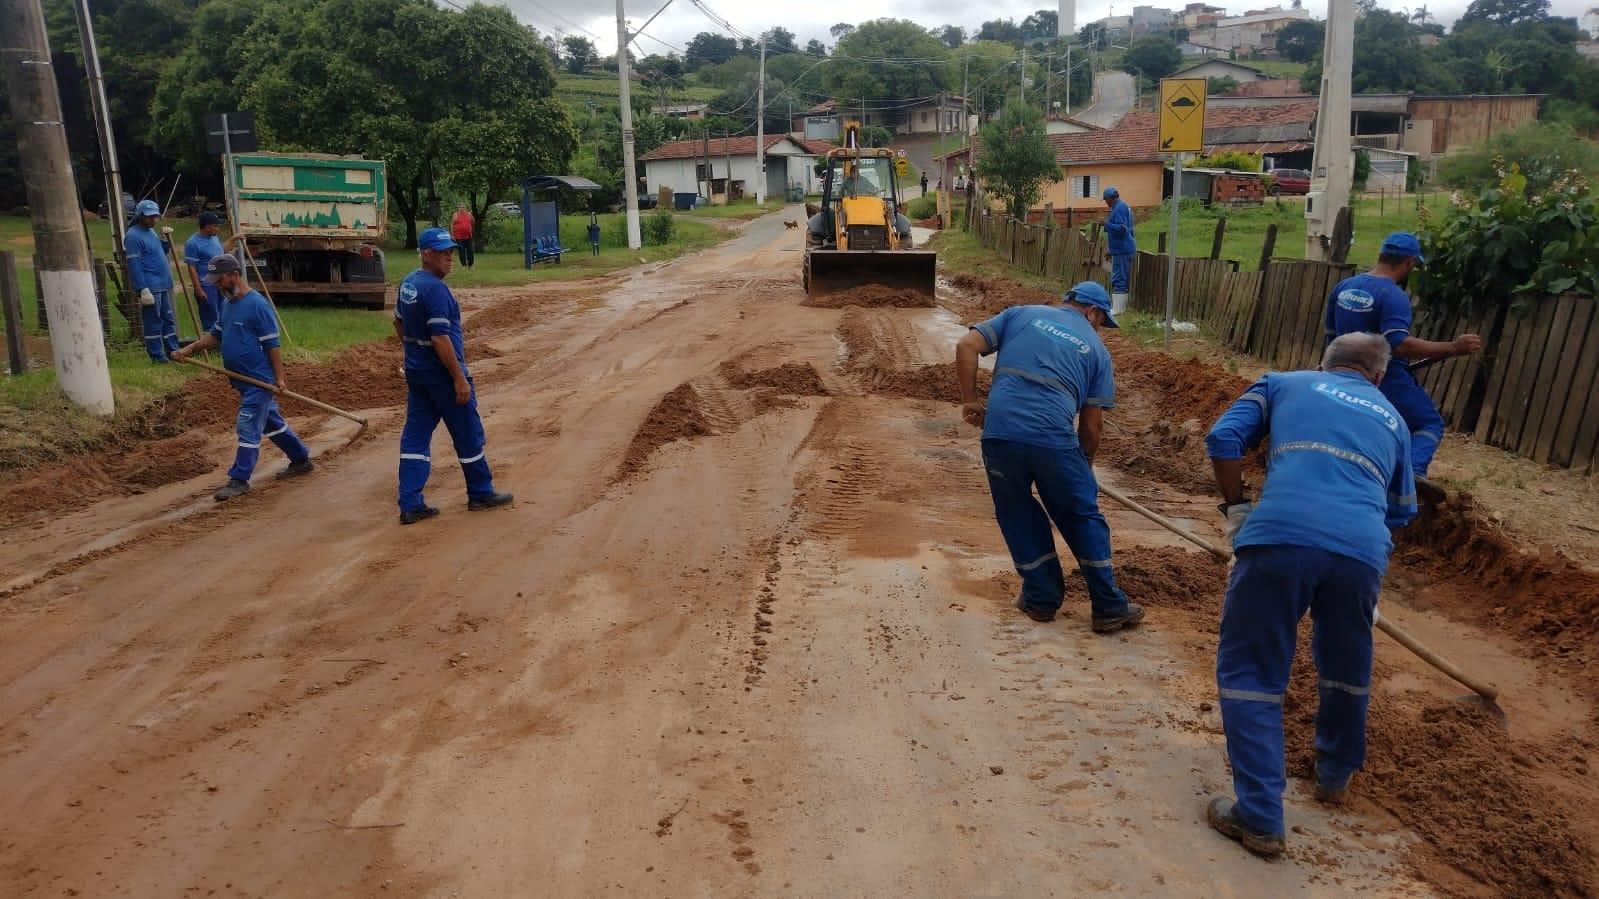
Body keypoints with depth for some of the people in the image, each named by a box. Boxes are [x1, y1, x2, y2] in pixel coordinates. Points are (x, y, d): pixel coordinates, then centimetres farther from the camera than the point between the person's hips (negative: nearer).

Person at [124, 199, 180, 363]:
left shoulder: (151, 231, 15)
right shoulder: (133, 236, -13)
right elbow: (134, 265, -18)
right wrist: (143, 289, -23)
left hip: (163, 285, 9)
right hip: (150, 287, -9)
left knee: (169, 319, 14)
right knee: (153, 323, -3)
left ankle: (173, 351, 21)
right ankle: (157, 356, 2)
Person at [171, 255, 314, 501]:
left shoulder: (257, 305, -18)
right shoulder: (226, 304, 9)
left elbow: (272, 344, -18)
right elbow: (215, 335, 17)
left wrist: (279, 378, -19)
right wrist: (190, 349, 2)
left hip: (260, 380, -9)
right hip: (243, 380, 9)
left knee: (248, 429, -7)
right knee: (272, 423, 18)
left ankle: (239, 480, -2)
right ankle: (301, 460, 31)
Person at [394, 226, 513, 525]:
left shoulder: (407, 283, 9)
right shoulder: (435, 289, -20)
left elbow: (399, 323, 21)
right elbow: (440, 338, -25)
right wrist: (459, 379, -23)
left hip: (415, 372, 9)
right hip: (442, 372, -9)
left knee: (415, 436, 7)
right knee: (468, 433, 7)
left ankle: (410, 504, 7)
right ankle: (480, 493, 20)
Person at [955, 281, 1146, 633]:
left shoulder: (1021, 314, 19)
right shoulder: (1095, 346, 17)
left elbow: (966, 347, 6)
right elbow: (1092, 423, 13)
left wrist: (970, 401, 11)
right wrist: (1085, 464, 29)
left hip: (999, 432, 1)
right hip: (1054, 438, -1)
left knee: (1019, 517, 21)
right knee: (1083, 517, 16)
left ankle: (1041, 599, 29)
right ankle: (1109, 607, 24)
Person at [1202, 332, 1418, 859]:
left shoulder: (1283, 384, 24)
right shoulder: (1392, 418, 30)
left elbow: (1223, 440, 10)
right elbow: (1401, 510, 37)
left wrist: (1236, 510, 18)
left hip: (1281, 535, -3)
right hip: (1363, 549, 3)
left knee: (1249, 673, 8)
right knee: (1346, 667, 28)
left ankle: (1260, 818, 6)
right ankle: (1335, 774, 48)